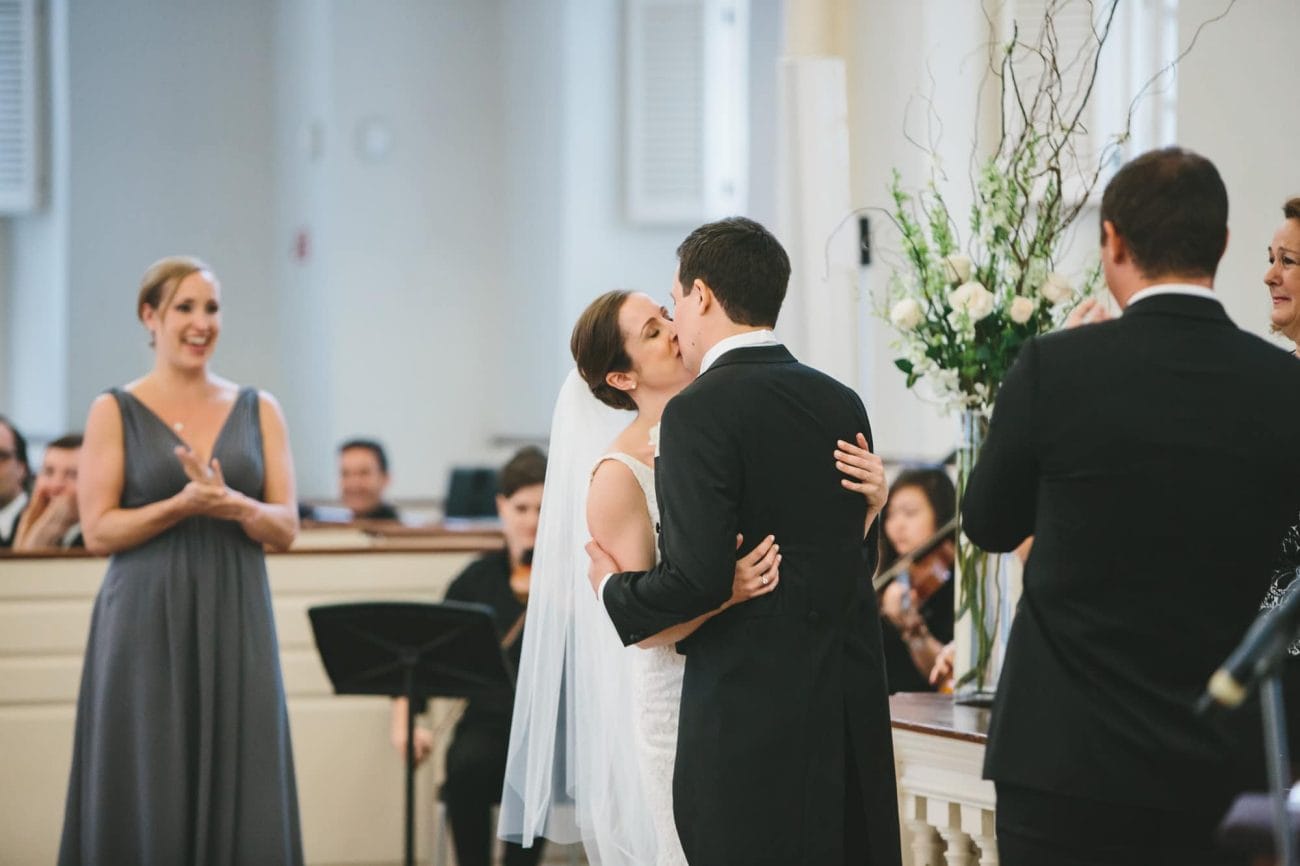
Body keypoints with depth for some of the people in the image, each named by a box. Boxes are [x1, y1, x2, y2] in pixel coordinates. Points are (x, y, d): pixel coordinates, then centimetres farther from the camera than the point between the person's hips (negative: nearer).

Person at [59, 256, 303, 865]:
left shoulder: (258, 410, 10)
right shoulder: (115, 413, 2)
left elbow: (285, 529, 4)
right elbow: (98, 531, -5)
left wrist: (231, 503, -16)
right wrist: (184, 504, -17)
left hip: (236, 628, 3)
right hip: (147, 629, -3)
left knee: (239, 798, -1)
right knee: (148, 798, -3)